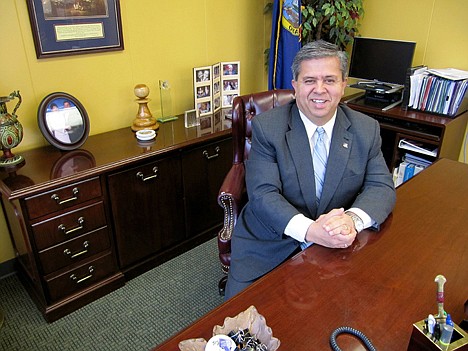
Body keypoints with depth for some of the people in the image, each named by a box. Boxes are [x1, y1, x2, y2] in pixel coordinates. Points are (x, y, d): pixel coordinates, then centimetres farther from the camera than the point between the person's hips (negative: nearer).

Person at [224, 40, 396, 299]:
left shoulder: (366, 129, 1)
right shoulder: (266, 127, -9)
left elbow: (382, 187, -1)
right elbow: (263, 194, -16)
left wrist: (353, 219, -24)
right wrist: (309, 230, -33)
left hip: (338, 245, 3)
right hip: (270, 244, -2)